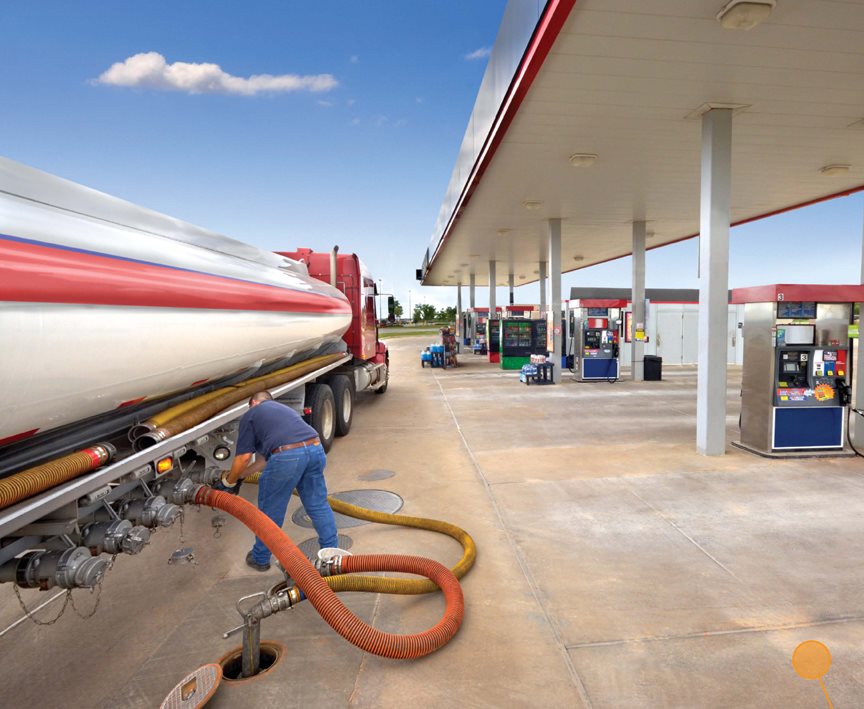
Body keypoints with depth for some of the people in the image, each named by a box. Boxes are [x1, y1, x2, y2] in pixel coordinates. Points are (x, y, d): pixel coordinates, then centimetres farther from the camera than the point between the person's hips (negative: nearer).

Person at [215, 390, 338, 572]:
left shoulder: (250, 415, 17)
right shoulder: (284, 409, 36)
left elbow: (244, 456, 9)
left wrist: (228, 482, 25)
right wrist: (239, 476, 43)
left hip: (288, 456, -6)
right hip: (315, 448, 6)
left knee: (270, 511, 15)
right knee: (318, 505, 21)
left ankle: (260, 558, 34)